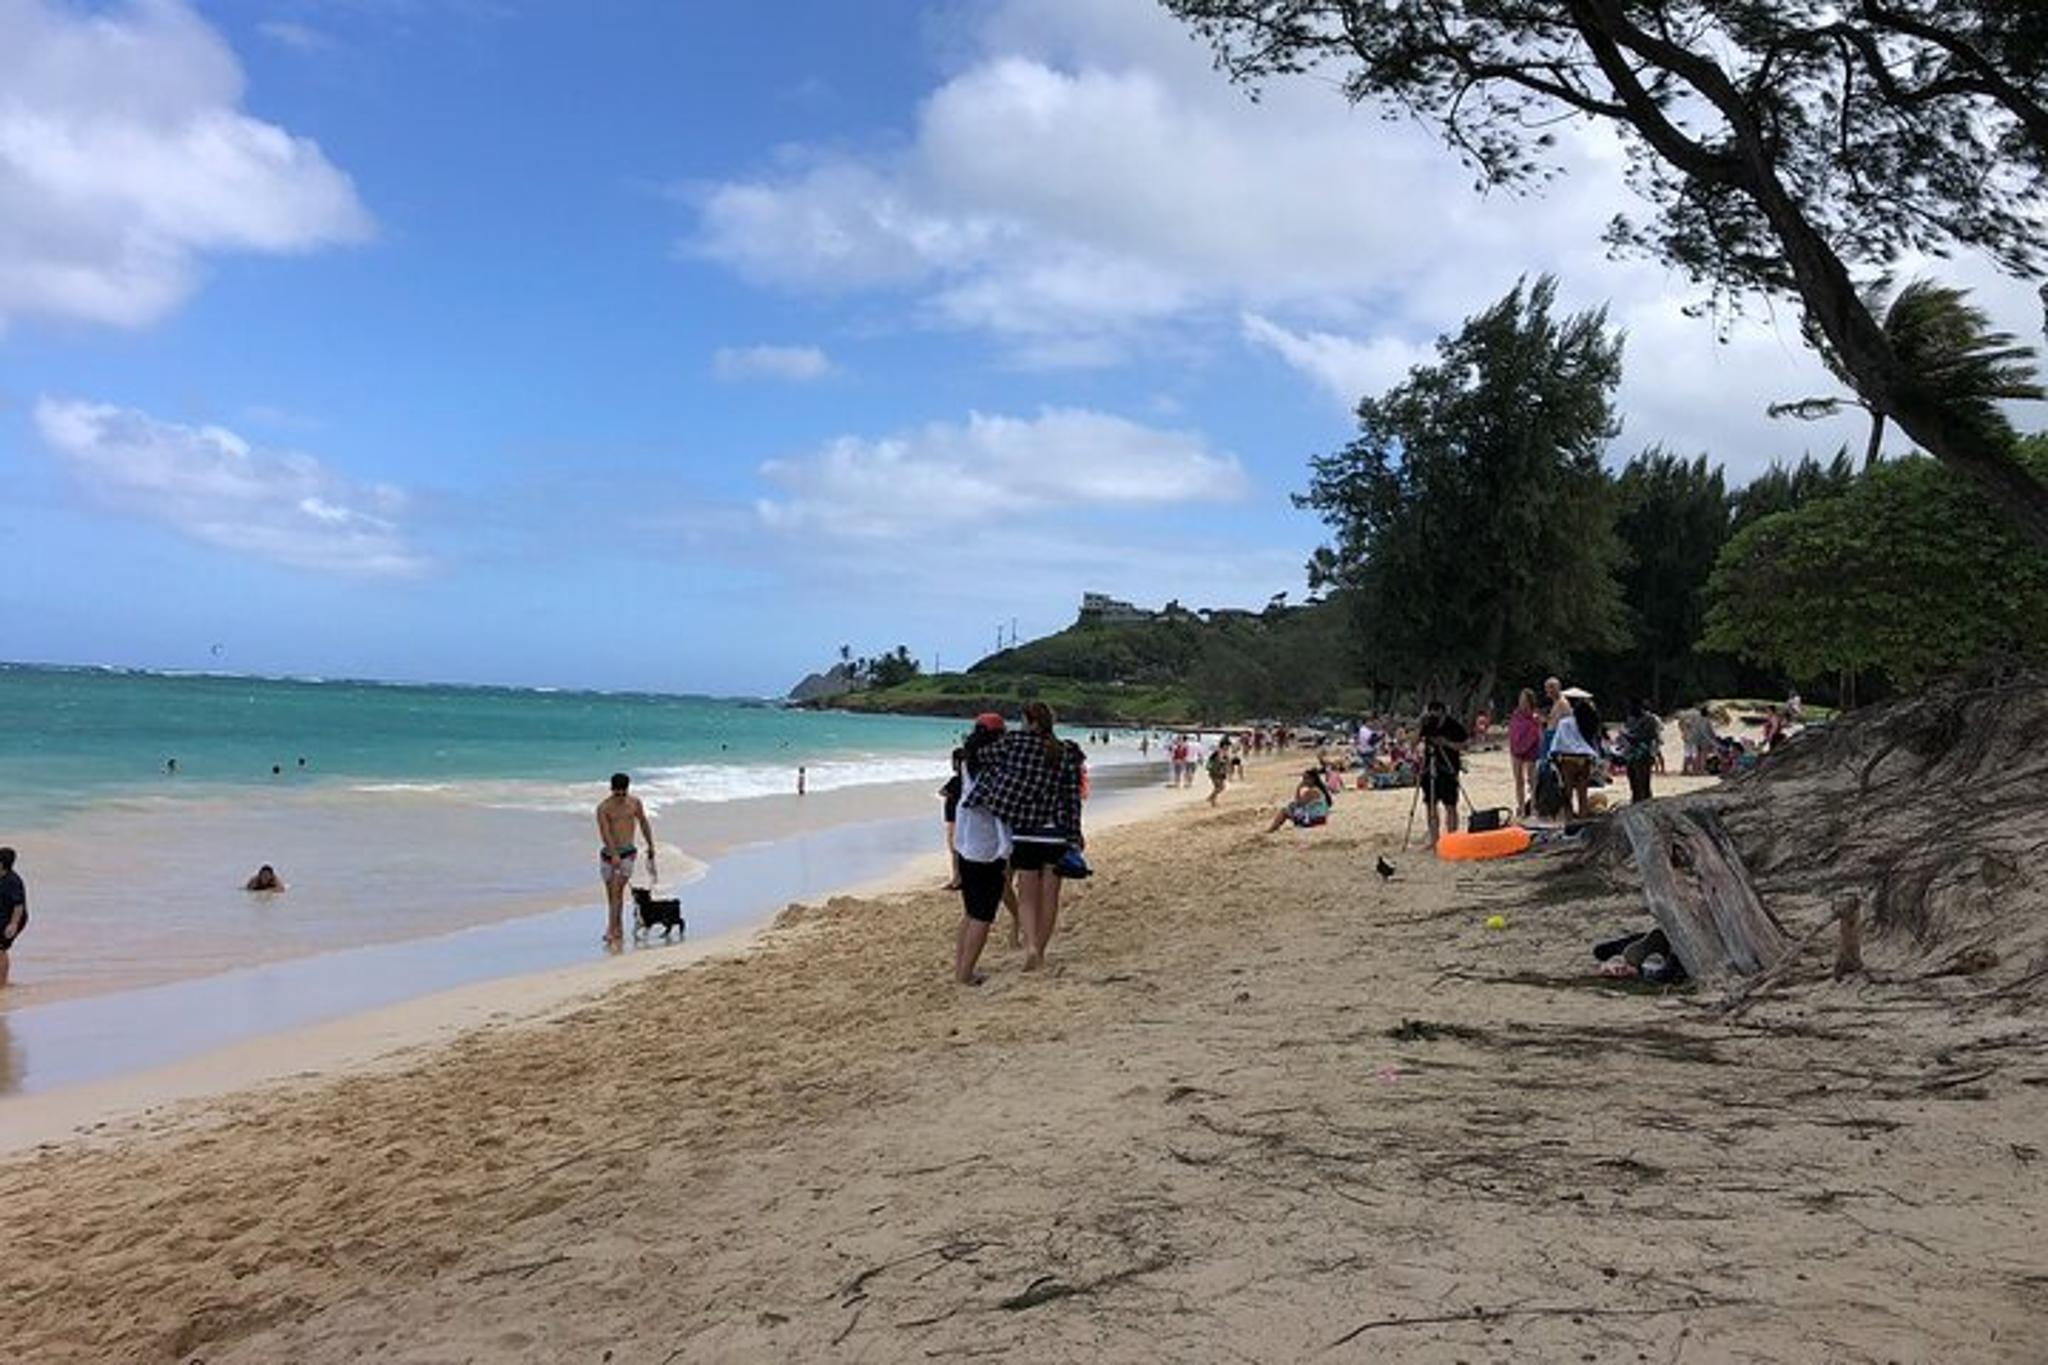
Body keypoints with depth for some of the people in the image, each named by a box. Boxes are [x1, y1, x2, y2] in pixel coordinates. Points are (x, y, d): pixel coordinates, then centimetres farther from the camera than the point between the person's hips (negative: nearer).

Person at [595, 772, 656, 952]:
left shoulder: (635, 802, 1)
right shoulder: (604, 807, -8)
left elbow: (644, 824, 16)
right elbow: (605, 832, -19)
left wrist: (651, 846, 21)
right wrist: (614, 854, -31)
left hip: (628, 852, 0)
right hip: (608, 853, 0)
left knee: (617, 890, -13)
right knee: (612, 893, 7)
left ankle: (612, 932, -11)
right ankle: (618, 931, 19)